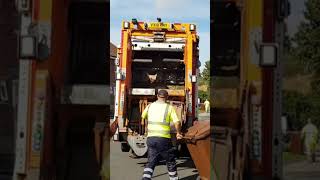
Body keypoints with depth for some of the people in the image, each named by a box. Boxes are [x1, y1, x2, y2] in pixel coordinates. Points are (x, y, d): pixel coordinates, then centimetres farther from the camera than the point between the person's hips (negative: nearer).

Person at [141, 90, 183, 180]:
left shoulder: (150, 106, 8)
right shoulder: (169, 108, -4)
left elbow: (143, 117, 25)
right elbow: (177, 122, -12)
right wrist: (178, 133, 5)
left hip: (150, 138, 3)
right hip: (164, 139, -3)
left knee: (151, 162, 7)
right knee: (170, 162, 14)